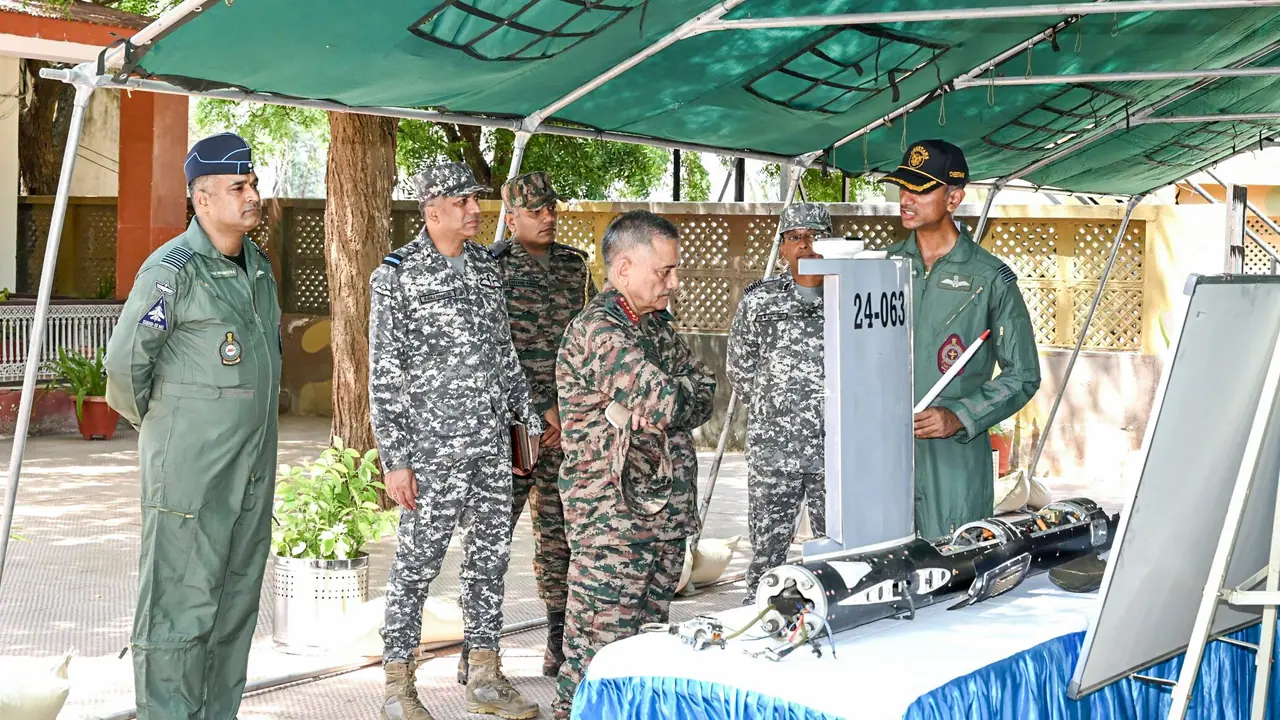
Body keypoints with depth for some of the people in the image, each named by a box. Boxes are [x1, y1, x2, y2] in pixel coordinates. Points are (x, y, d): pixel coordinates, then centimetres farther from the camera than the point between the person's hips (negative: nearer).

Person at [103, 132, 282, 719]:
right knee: (181, 604, -4)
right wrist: (160, 426, 5)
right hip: (190, 468, -8)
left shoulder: (258, 265, 11)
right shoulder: (172, 268, -13)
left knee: (238, 602, 12)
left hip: (255, 467, 8)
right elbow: (125, 363, -9)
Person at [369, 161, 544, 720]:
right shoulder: (398, 274, -8)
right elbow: (384, 374, -10)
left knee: (490, 555, 10)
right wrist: (395, 459, -14)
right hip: (433, 443, -6)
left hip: (491, 442, 6)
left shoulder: (485, 266, 10)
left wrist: (530, 421, 15)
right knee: (417, 562, 0)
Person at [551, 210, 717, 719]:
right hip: (613, 521, -9)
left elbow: (704, 388, 9)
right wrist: (677, 396, -1)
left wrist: (656, 401, -9)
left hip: (666, 515, 9)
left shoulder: (655, 324, 16)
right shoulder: (598, 330, -16)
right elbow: (665, 405, -24)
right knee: (599, 652, -5)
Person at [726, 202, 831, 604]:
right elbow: (739, 368, 13)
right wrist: (772, 409, 8)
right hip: (773, 448, 0)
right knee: (766, 552, 3)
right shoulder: (759, 300, 8)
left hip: (836, 447, 0)